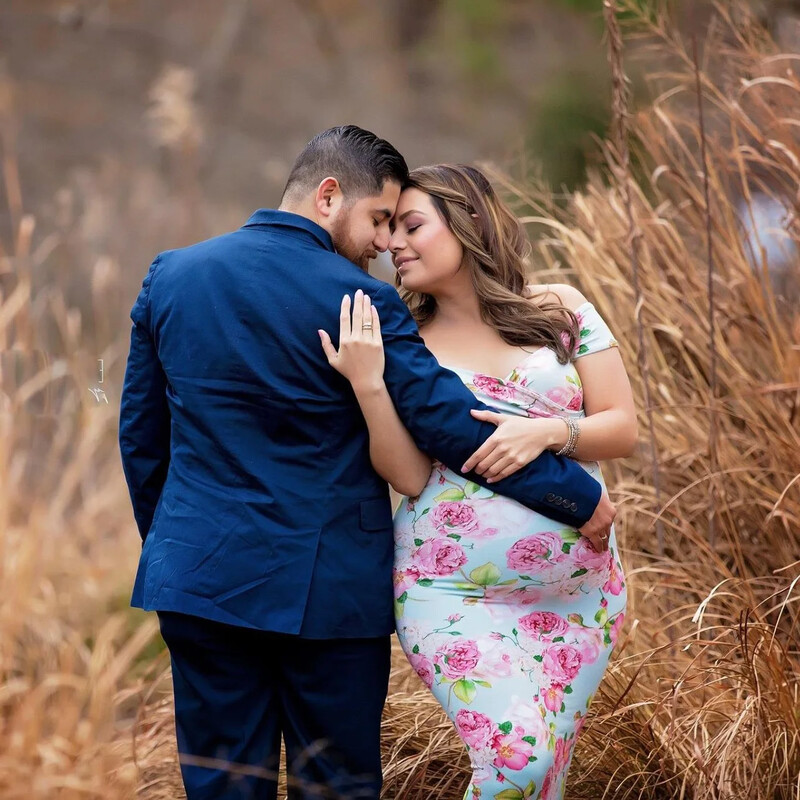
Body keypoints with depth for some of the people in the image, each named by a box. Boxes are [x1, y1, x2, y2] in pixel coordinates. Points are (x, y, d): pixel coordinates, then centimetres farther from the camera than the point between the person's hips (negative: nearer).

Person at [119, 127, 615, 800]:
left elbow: (140, 433, 12)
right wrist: (580, 498, -6)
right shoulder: (359, 301, -13)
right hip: (329, 591, -4)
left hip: (199, 576, 4)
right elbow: (452, 425, -14)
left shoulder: (170, 275, 4)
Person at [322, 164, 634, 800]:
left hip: (579, 591, 2)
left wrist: (547, 432, -16)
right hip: (455, 592, -2)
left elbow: (623, 429, 2)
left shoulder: (563, 311, 3)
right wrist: (368, 384, -17)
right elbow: (411, 478, -6)